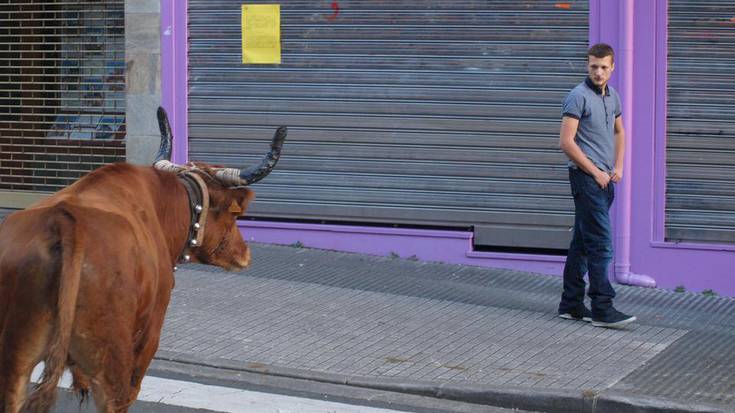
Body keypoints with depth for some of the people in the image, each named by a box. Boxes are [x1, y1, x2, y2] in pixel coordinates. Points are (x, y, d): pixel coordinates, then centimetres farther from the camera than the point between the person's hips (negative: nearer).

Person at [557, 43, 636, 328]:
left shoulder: (612, 96, 14)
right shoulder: (579, 96, -12)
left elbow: (619, 132, 28)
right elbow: (566, 141, -16)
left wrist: (617, 167, 13)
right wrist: (595, 172, -12)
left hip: (604, 179, 8)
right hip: (586, 177, -8)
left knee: (582, 243, 11)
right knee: (600, 244, -11)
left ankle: (571, 305, 16)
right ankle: (602, 309, -10)